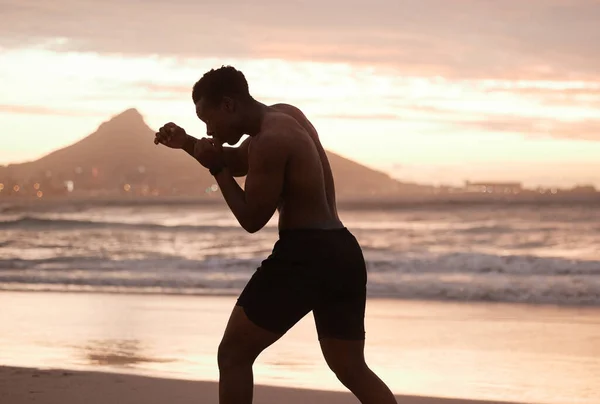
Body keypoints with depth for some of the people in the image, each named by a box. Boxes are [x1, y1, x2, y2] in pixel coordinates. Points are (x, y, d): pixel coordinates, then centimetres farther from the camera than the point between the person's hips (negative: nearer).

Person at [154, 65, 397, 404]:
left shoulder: (270, 140, -13)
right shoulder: (286, 116, 16)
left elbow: (252, 219, -9)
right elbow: (238, 162, 31)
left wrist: (216, 168, -2)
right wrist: (187, 143, 17)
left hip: (304, 255, -10)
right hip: (342, 253, 10)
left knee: (233, 353, 2)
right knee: (353, 370, 14)